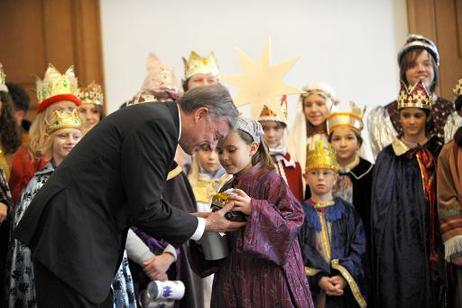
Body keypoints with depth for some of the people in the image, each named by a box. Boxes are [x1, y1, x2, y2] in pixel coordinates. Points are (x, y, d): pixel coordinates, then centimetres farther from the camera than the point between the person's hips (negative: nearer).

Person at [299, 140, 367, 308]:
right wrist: (318, 279, -18)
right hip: (311, 290, -1)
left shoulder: (348, 211, 7)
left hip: (345, 290, 1)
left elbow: (359, 249, 0)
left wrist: (344, 277, -16)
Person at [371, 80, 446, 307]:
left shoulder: (440, 153, 7)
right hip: (400, 244, -2)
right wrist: (385, 244, -6)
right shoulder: (388, 157, 3)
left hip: (433, 243, 2)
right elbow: (381, 208, 2)